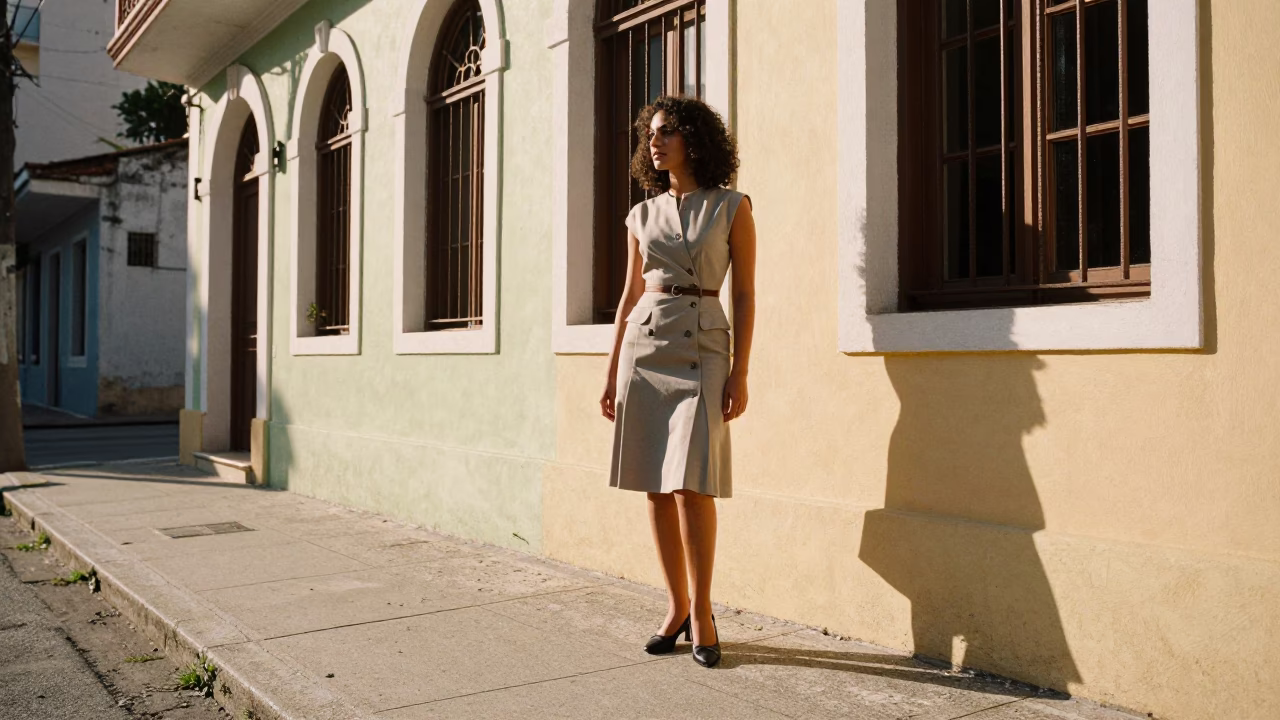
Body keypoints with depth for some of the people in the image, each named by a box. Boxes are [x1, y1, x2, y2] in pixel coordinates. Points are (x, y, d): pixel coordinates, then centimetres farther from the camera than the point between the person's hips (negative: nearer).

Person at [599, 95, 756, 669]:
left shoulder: (731, 207, 3)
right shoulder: (643, 215, 13)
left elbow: (744, 295, 0)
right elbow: (630, 295, 15)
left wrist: (740, 373, -7)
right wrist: (612, 374, 12)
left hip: (701, 351, -4)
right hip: (643, 348, 4)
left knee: (692, 486, -11)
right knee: (656, 487, 4)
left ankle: (701, 613, 5)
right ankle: (677, 606, 17)